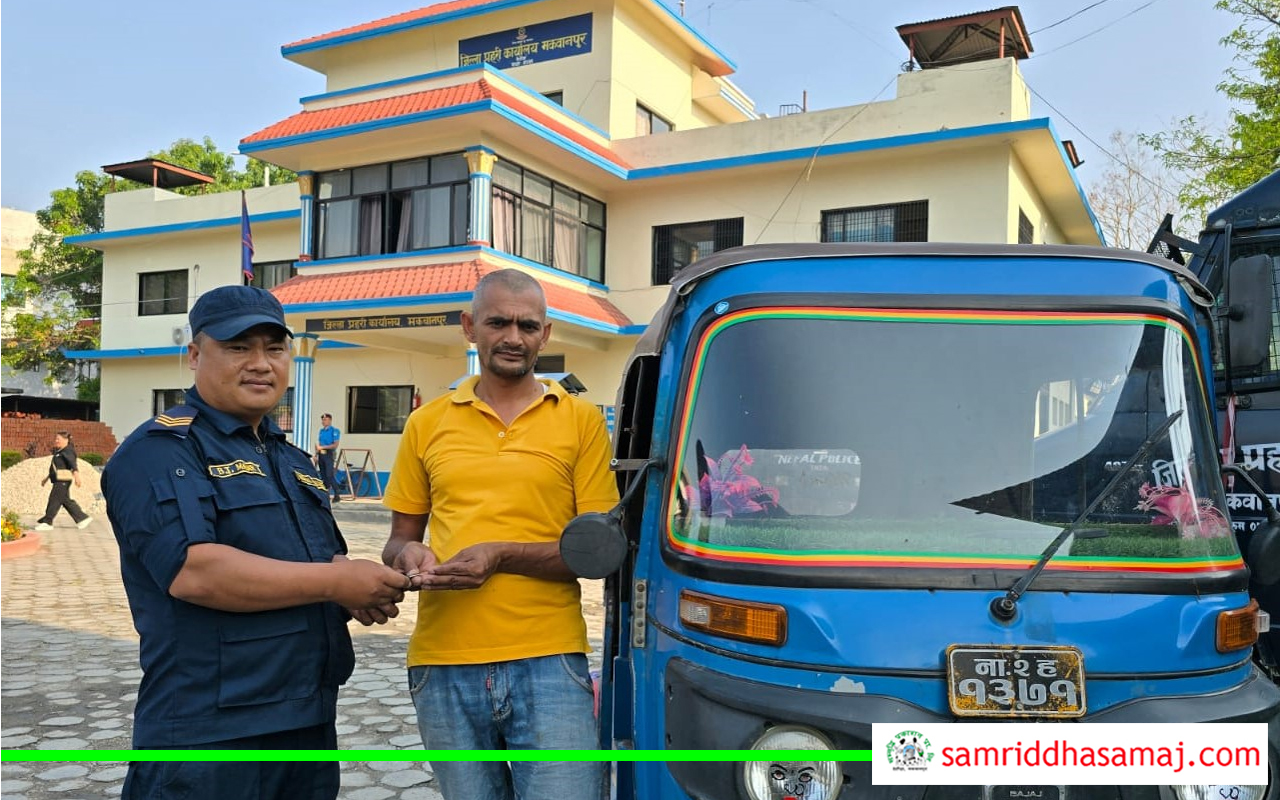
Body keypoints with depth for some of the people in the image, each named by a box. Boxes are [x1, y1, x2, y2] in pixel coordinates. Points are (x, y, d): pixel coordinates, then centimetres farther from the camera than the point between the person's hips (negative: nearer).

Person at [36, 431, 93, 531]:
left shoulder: (68, 451, -10)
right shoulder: (58, 452, 21)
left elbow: (74, 464, -23)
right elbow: (55, 468, 30)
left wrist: (76, 476, -35)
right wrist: (47, 478, 34)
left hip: (63, 481, -10)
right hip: (59, 480, 10)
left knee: (54, 500, -6)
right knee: (66, 501, 10)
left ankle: (47, 522, 0)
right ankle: (83, 518, 13)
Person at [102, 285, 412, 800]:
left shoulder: (293, 461, 15)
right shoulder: (159, 451, -10)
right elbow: (193, 571, -23)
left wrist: (357, 593, -3)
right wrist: (335, 582, -19)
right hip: (209, 737, -7)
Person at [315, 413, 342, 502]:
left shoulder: (334, 431, -6)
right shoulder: (321, 430, 16)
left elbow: (335, 445, -13)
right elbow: (319, 444, 17)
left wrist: (322, 447, -15)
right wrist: (316, 455, 8)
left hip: (329, 454, -7)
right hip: (321, 455, 7)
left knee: (329, 475, -13)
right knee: (323, 475, 7)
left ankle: (336, 495, -10)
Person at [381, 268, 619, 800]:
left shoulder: (581, 420, 2)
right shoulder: (427, 423, 10)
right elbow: (398, 540, 16)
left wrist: (502, 555, -13)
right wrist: (409, 556, -7)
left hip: (549, 662, -2)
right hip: (444, 663, 3)